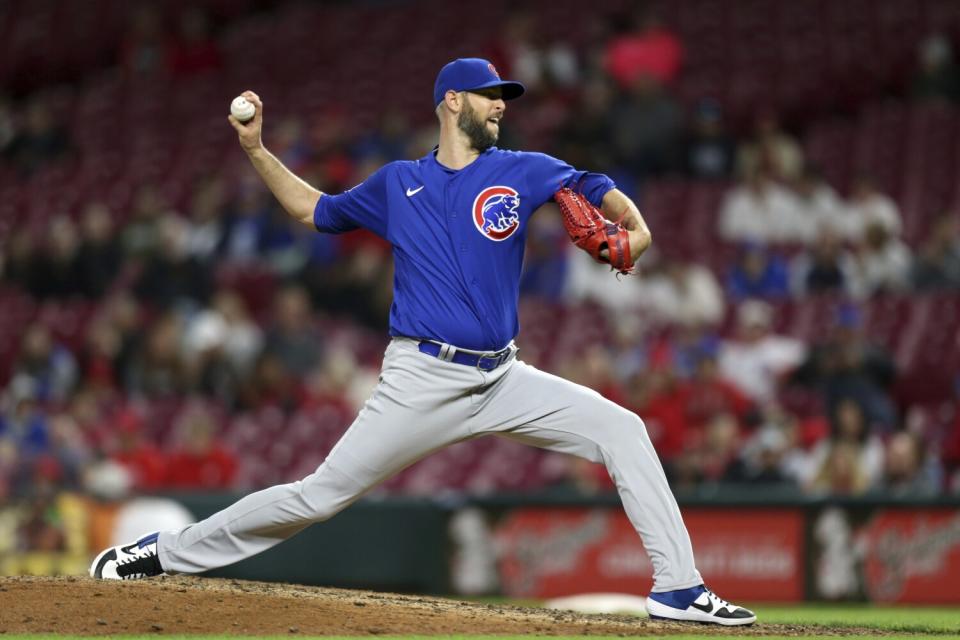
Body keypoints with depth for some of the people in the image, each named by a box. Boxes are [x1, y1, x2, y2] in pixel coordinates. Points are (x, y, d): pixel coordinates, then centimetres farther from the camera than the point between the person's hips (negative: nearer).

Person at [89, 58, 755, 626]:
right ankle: (169, 551, 6)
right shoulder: (396, 183, 9)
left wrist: (633, 227, -20)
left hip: (502, 378, 2)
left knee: (622, 430, -11)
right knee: (321, 494, -5)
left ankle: (678, 588, -8)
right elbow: (314, 208, 23)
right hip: (422, 381, -2)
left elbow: (596, 189, 2)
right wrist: (256, 149, 13)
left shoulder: (520, 172, 8)